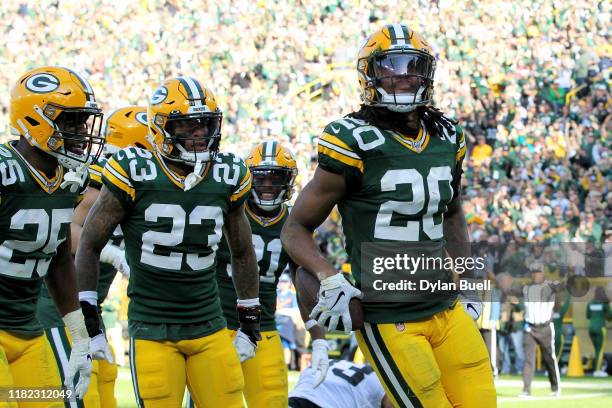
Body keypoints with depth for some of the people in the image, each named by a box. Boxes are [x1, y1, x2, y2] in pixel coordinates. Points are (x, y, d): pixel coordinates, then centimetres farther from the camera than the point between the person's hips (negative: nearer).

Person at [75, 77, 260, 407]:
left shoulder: (228, 176, 4)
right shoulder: (134, 173, -7)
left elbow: (242, 253, 19)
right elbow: (90, 245, 1)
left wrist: (250, 322, 19)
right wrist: (88, 318, -1)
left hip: (211, 329, 4)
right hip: (152, 330, -3)